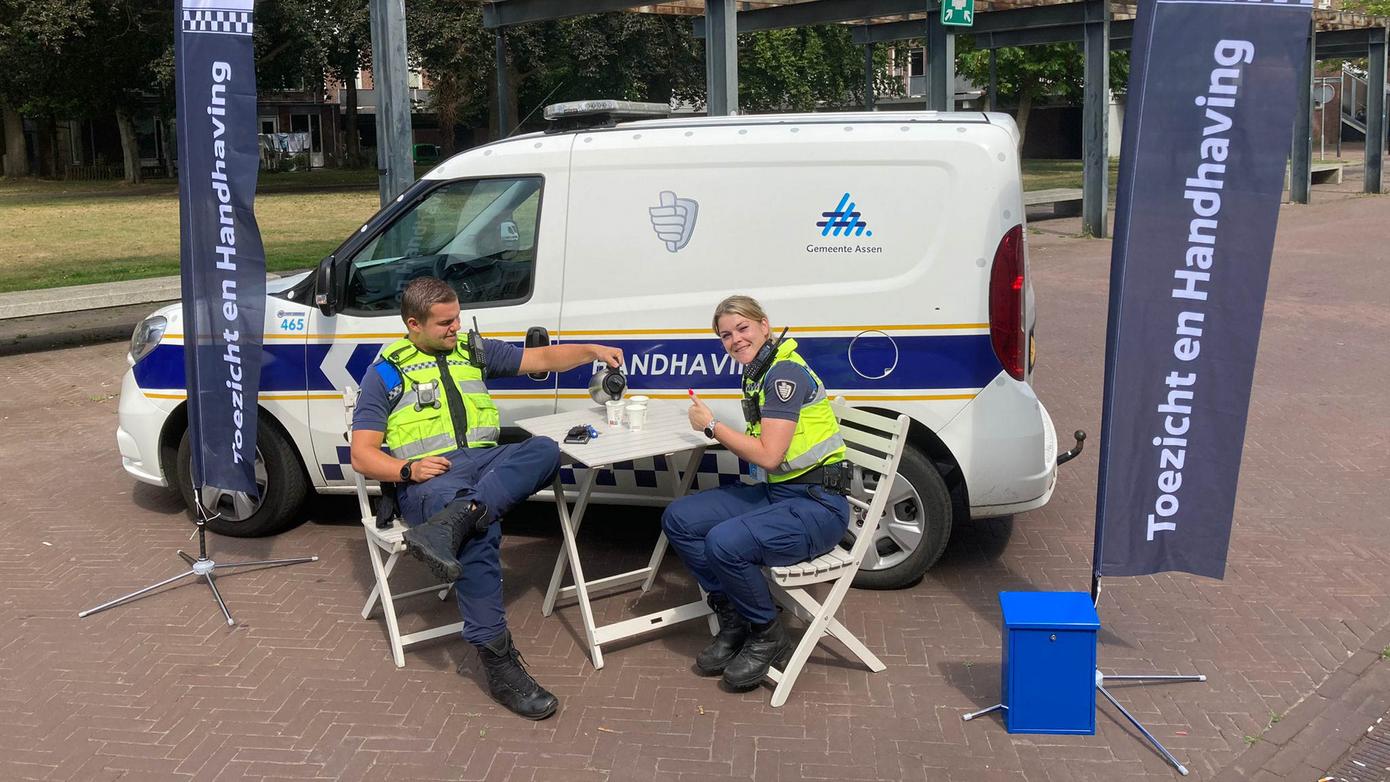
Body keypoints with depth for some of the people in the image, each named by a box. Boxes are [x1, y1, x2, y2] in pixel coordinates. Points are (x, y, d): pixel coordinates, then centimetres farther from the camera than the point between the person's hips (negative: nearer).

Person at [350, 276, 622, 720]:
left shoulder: (474, 351, 22)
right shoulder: (386, 371, 10)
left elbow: (543, 359, 22)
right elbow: (362, 454, 5)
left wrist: (591, 351, 3)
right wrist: (406, 470, -15)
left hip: (485, 460, 5)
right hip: (429, 474, -4)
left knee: (544, 450, -29)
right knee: (480, 536, -36)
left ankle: (446, 526, -45)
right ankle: (498, 662, -35)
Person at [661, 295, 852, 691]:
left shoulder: (785, 372, -17)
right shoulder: (758, 373, 13)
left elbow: (769, 455, -21)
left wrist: (712, 426, -10)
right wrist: (715, 429, -1)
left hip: (816, 506, -10)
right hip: (773, 492, 10)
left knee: (724, 542, -32)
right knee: (678, 519, -2)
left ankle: (768, 636, -5)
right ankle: (733, 622, 7)